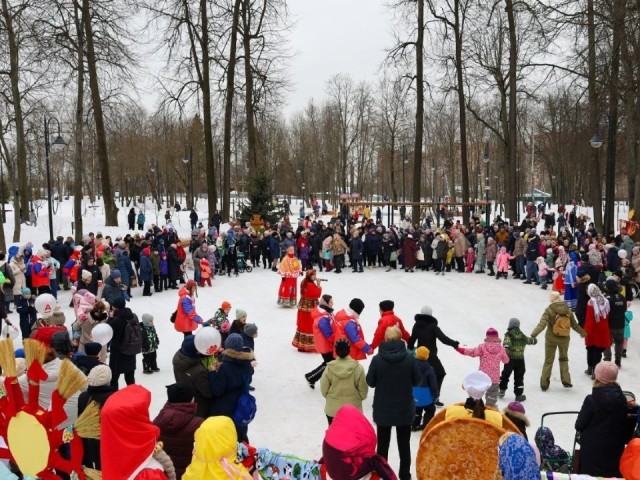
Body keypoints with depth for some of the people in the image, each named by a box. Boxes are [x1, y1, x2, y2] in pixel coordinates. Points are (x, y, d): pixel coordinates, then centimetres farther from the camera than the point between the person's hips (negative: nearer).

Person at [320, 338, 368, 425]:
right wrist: (359, 398, 15)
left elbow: (324, 389, -3)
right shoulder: (357, 367, -13)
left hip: (333, 409, 1)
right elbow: (363, 389, -6)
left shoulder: (330, 368, -11)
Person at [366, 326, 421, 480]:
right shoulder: (409, 359, -14)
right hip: (405, 409, 1)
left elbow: (370, 382, -5)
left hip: (382, 410, -1)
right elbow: (417, 381, -3)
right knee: (404, 444, 16)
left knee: (382, 444, 14)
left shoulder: (377, 359, -16)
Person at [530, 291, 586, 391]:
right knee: (564, 359, 23)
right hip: (564, 339, 2)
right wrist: (582, 332, 26)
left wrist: (533, 335, -33)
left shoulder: (549, 310, -14)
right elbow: (574, 324, 8)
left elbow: (542, 324, -26)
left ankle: (544, 384, 8)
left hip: (551, 339, -2)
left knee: (548, 361, 9)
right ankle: (566, 381, 16)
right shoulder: (568, 310, -3)